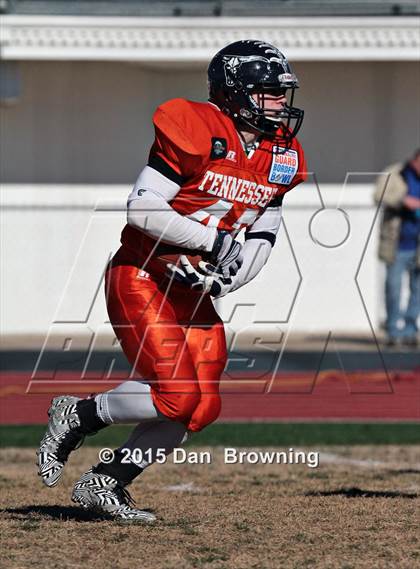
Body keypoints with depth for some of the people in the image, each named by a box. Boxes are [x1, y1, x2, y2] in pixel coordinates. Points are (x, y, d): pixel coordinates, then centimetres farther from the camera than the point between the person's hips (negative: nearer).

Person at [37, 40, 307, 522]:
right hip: (141, 279, -8)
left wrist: (226, 277, -9)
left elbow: (261, 239, 11)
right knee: (176, 395, -18)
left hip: (192, 290, 8)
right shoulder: (196, 131, -17)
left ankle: (104, 485, 15)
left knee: (201, 407, 0)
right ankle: (76, 415, 5)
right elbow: (143, 210, -21)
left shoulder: (281, 157, 5)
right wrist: (215, 240, -23)